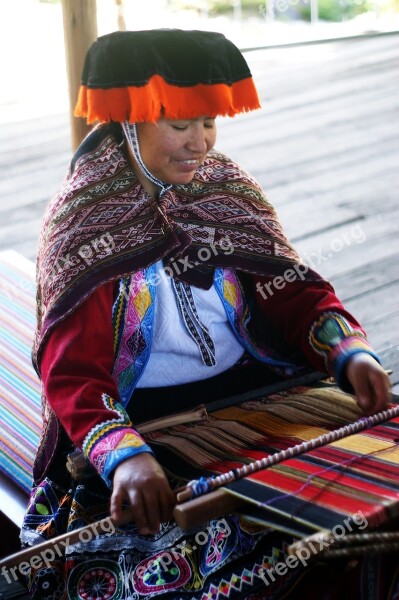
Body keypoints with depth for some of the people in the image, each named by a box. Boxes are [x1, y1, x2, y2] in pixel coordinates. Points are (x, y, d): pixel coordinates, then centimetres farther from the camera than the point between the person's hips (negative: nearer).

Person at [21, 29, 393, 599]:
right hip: (144, 419, -4)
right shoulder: (83, 221, -9)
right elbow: (72, 371, -16)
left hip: (252, 391, 5)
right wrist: (124, 455, -35)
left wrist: (351, 351, -18)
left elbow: (293, 291, 3)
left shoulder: (227, 189, 4)